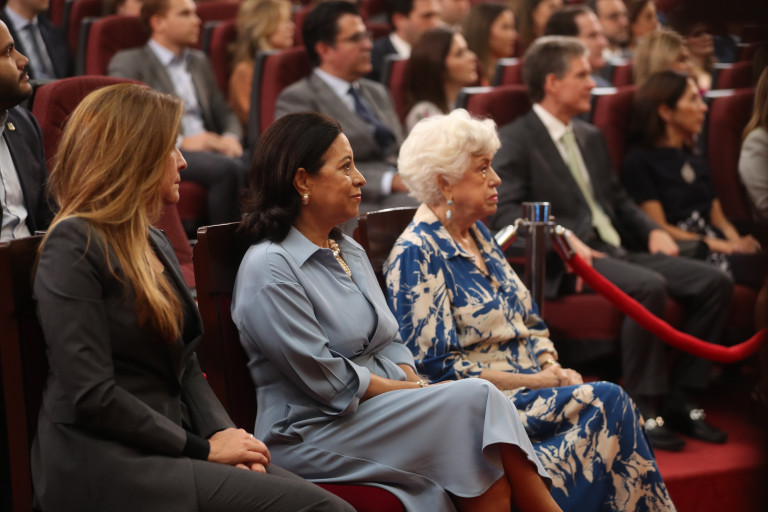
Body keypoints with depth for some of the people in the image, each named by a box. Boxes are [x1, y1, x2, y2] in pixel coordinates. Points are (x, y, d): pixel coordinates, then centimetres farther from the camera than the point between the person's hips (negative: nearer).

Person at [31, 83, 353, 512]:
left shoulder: (155, 243, 18)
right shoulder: (74, 245, -9)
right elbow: (92, 396, -16)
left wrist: (223, 431, -1)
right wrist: (203, 448, -12)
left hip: (169, 445, 8)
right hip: (106, 465, -8)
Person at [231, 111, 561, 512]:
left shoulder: (351, 252, 17)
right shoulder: (269, 269, -12)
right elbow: (326, 380, -16)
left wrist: (412, 380, -4)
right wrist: (410, 390, -10)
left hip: (386, 410, 8)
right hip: (313, 432, -8)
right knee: (479, 401, -21)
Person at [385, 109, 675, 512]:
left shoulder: (478, 235, 15)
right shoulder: (415, 255, -11)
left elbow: (529, 323, 20)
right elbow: (438, 367, -16)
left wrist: (554, 368, -2)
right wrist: (539, 381, -16)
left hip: (528, 387, 8)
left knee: (611, 402, -20)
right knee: (607, 402, -23)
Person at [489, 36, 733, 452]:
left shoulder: (591, 137, 25)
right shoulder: (515, 141, -2)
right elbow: (505, 213, -14)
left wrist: (652, 230, 6)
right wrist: (565, 239, -27)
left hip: (617, 251, 8)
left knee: (715, 282, -9)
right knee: (649, 287, -34)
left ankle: (679, 398, -5)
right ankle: (642, 411, -24)